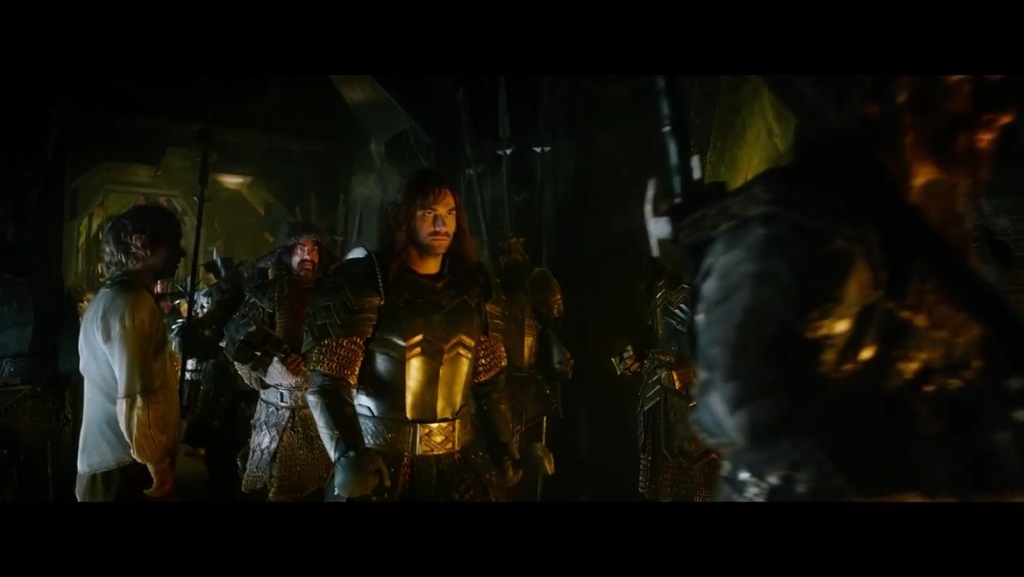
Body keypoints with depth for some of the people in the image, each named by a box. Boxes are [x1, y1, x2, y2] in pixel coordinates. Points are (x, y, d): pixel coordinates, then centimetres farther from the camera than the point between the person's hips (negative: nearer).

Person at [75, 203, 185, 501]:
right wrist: (157, 464, -14)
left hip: (107, 456, 10)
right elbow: (135, 399, -25)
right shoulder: (132, 305, -19)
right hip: (126, 463, -10)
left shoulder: (107, 298, 14)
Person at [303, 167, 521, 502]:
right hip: (378, 462, -4)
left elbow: (489, 381, 10)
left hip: (458, 462, 4)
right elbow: (329, 383, -14)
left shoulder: (475, 288, 5)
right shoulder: (363, 283, -8)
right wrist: (348, 455, -28)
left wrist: (504, 448, -1)